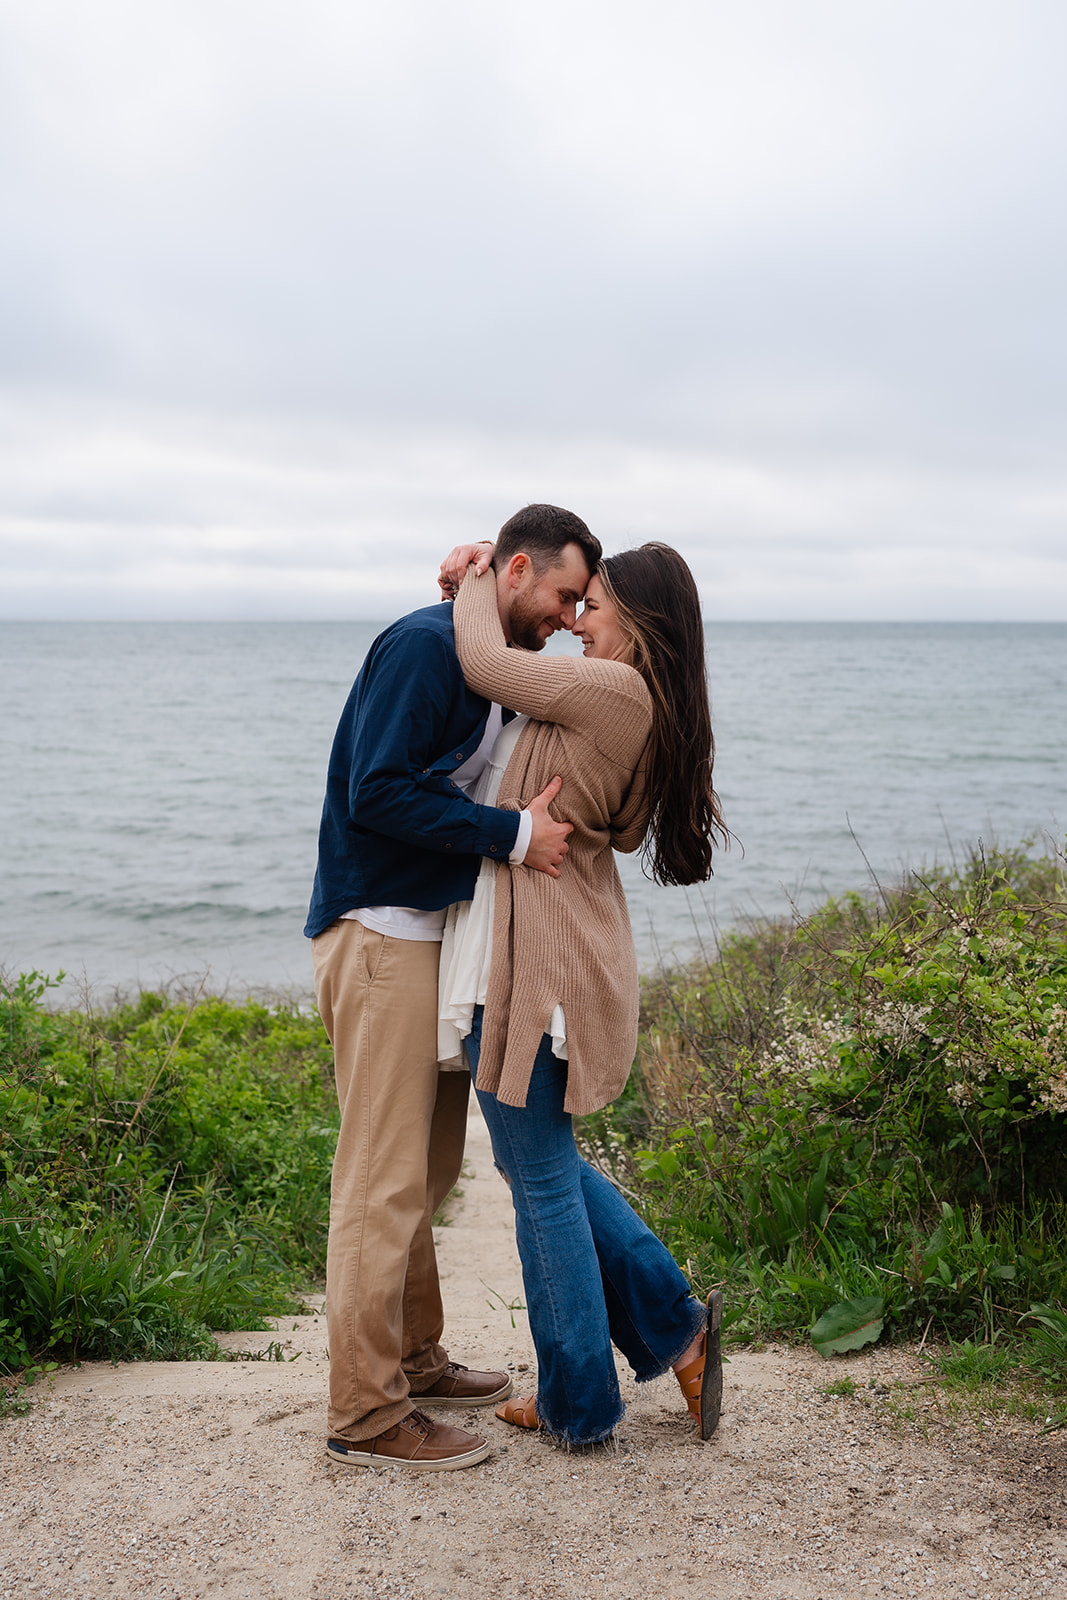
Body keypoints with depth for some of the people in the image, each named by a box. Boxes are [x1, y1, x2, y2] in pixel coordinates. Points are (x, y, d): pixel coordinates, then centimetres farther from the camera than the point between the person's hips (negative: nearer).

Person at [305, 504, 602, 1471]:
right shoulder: (424, 646, -13)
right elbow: (376, 794, -22)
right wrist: (514, 835, -21)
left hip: (437, 935, 10)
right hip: (382, 935, -10)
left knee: (430, 1167, 17)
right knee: (386, 1177, -7)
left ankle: (414, 1359, 31)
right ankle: (365, 1417, 1)